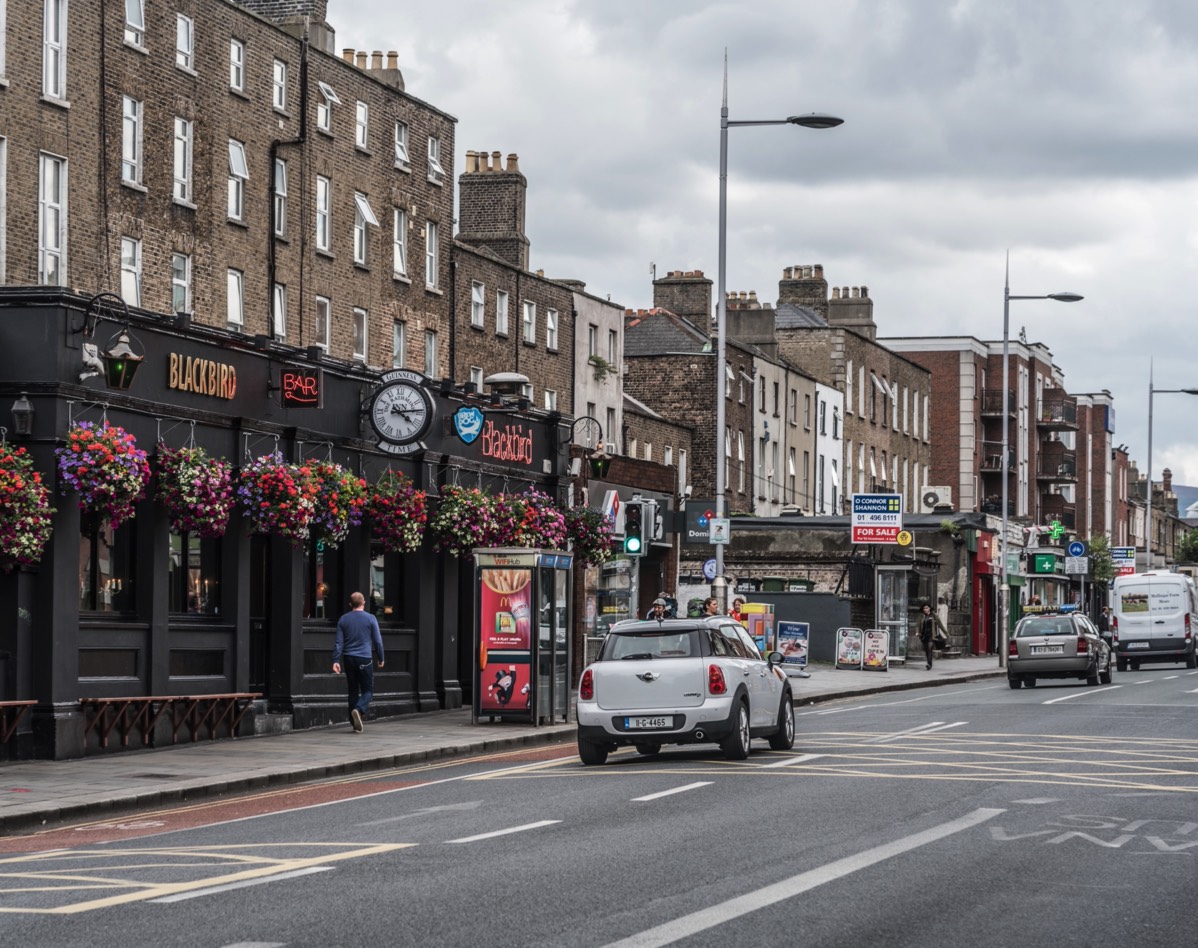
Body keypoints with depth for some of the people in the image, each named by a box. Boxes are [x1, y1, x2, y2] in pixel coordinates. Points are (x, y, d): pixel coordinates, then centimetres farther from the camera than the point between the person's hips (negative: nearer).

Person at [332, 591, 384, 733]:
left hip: (349, 658, 3)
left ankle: (355, 724, 10)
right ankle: (359, 709, -26)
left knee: (353, 690, 11)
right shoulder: (370, 619, -1)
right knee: (368, 690, 3)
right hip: (365, 659, -3)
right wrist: (380, 659, 11)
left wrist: (336, 660, 0)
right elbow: (378, 641, 1)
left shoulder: (343, 619, 6)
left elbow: (339, 642, 2)